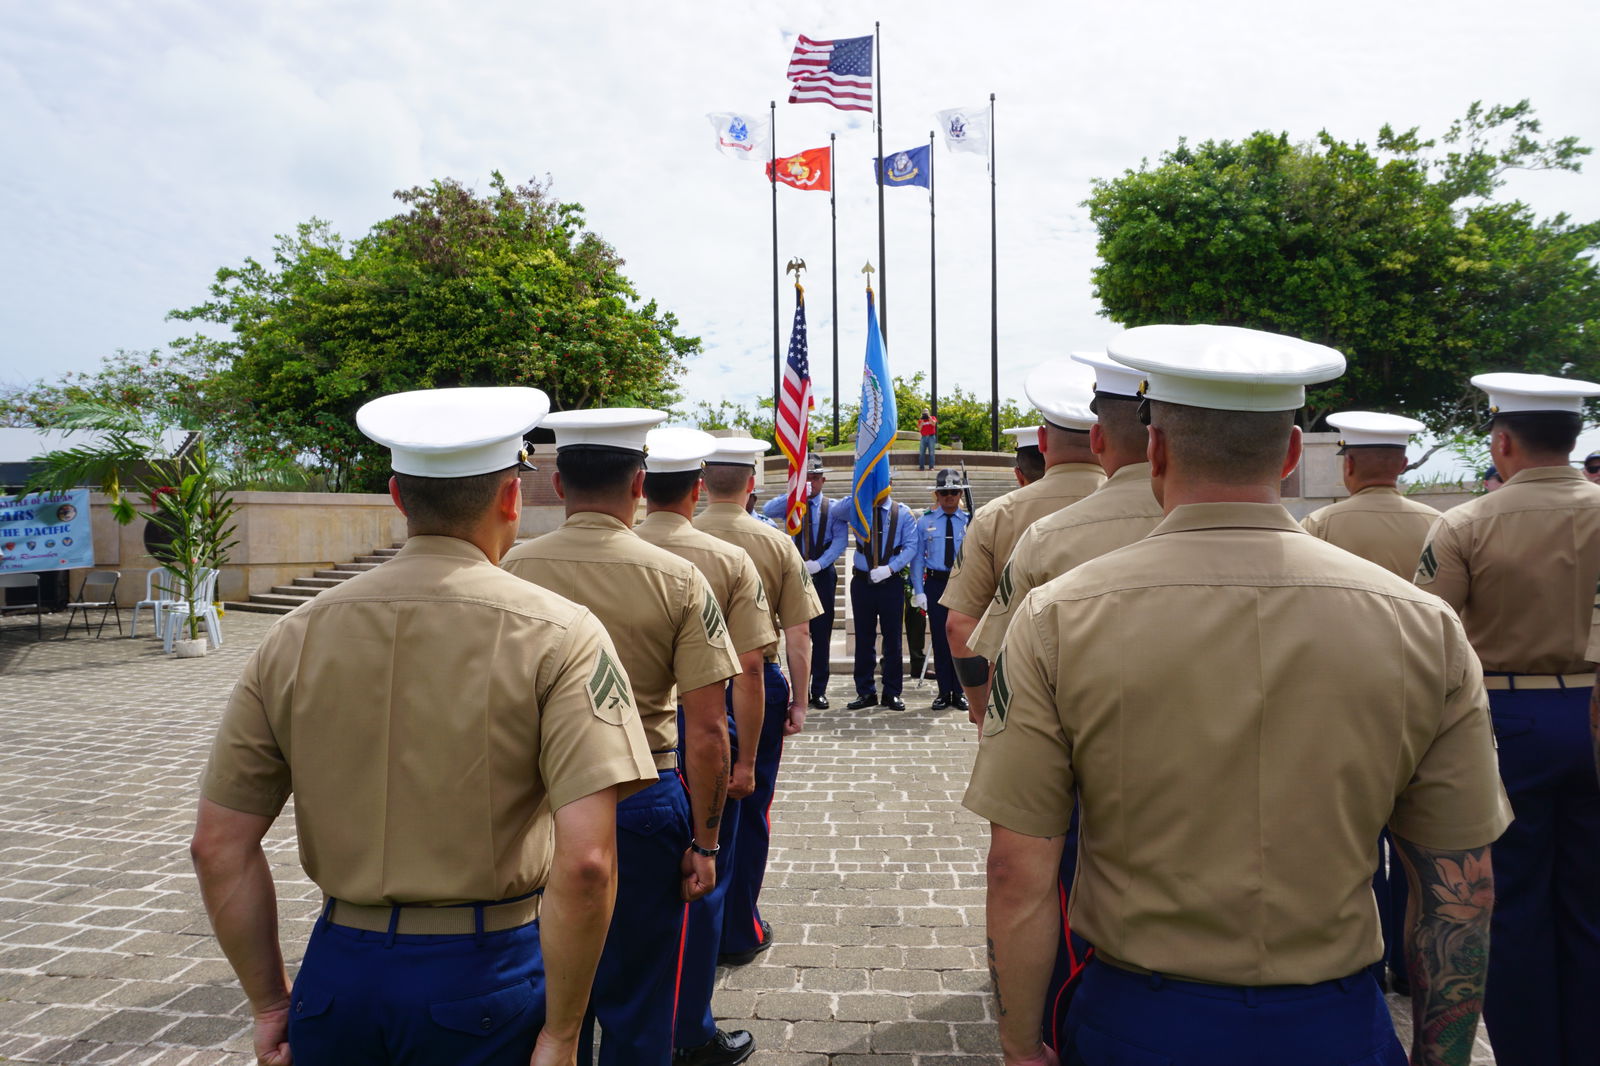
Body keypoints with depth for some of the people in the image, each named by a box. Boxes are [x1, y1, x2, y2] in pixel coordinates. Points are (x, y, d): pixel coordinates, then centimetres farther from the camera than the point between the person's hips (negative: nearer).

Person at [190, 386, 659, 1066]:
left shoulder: (296, 635, -2)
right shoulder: (559, 636, -14)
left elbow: (218, 846, 0)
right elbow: (585, 862, -22)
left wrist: (270, 1004, 11)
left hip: (340, 969, 4)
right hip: (487, 981, -3)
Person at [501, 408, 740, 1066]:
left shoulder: (512, 571, -5)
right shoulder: (678, 580, -11)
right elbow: (707, 732, -12)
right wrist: (704, 843, -2)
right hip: (642, 803, -2)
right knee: (635, 1008, 14)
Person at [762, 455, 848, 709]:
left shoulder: (833, 507, 6)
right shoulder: (790, 505, 8)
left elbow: (840, 541, -6)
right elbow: (768, 510, -13)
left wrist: (819, 563, -19)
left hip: (823, 575, -1)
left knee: (822, 635, 2)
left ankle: (819, 692, 9)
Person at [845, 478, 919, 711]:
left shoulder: (903, 512, 2)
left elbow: (911, 546, -4)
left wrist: (889, 568, -15)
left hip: (892, 582, -1)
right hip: (862, 581, 1)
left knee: (893, 639, 4)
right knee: (864, 638, 6)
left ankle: (892, 693, 12)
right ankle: (865, 692, 14)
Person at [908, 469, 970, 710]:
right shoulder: (925, 521, 4)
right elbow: (917, 557, 3)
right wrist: (918, 591, -4)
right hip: (935, 584, 0)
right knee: (940, 638, 5)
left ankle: (959, 692, 15)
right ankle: (944, 692, 14)